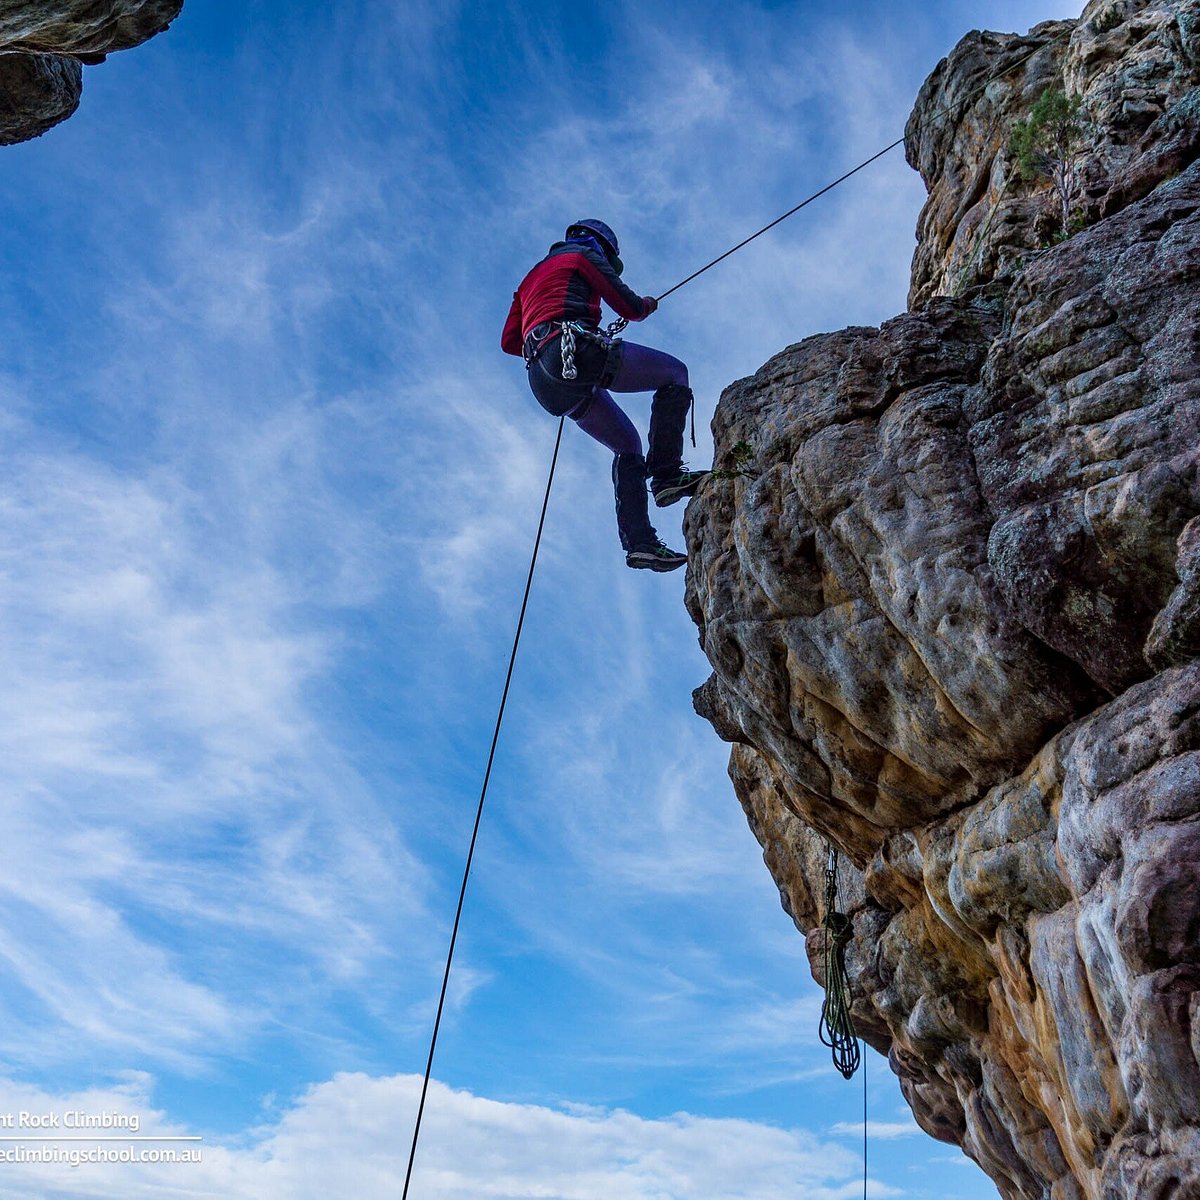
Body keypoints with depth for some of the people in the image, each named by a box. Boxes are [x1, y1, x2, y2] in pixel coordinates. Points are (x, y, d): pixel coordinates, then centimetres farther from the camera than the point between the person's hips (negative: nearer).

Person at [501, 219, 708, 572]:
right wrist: (647, 304, 31)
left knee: (627, 444, 13)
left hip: (543, 380, 7)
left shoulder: (532, 276, 36)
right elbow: (630, 308, 9)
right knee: (673, 372, 3)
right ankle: (666, 473, -15)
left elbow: (509, 341, 29)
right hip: (576, 350, -7)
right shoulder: (585, 255, 17)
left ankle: (639, 542, -2)